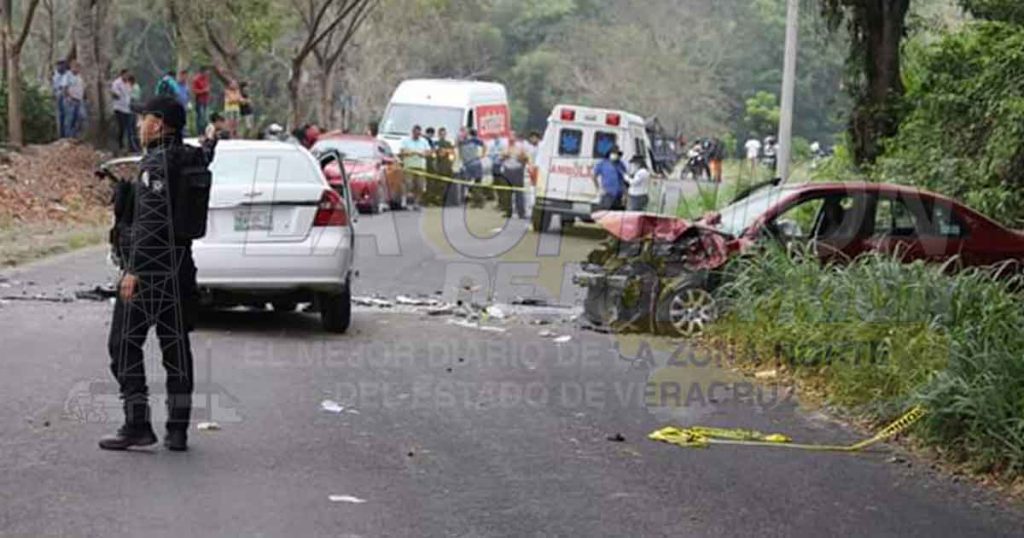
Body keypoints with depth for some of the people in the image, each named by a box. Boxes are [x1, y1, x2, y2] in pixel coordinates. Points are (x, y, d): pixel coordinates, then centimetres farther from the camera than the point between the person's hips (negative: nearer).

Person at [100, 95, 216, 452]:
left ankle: (137, 426, -3)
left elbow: (151, 220, -22)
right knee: (176, 346, 9)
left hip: (148, 266, -8)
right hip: (179, 265, 8)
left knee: (125, 345, 0)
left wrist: (133, 269, -22)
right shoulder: (188, 158, 8)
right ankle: (178, 430, 10)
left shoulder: (157, 161, -15)